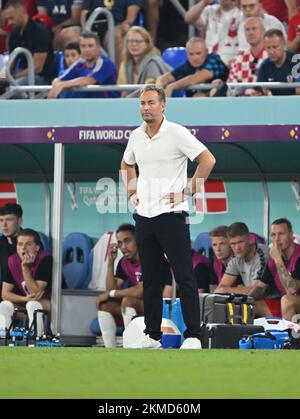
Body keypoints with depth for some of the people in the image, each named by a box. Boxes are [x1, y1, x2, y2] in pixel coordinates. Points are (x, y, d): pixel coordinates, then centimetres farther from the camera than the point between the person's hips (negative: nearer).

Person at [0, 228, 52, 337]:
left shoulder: (45, 259, -21)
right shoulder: (12, 261, -5)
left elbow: (35, 292, -24)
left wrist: (25, 268, -30)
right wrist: (25, 299, -23)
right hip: (25, 303, 5)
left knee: (33, 304, -35)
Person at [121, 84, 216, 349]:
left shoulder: (177, 133, -9)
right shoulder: (136, 136, 10)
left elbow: (208, 160, -14)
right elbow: (127, 164, 30)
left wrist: (188, 191, -13)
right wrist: (131, 191, 16)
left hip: (171, 215, -6)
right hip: (144, 216, 6)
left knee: (184, 277, -6)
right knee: (151, 279, 10)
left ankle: (193, 336, -6)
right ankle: (152, 335, 16)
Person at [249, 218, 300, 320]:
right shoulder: (273, 257, 2)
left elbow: (291, 290, -30)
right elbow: (260, 287, 9)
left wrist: (278, 260, -28)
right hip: (285, 304, 7)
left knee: (287, 300, -35)